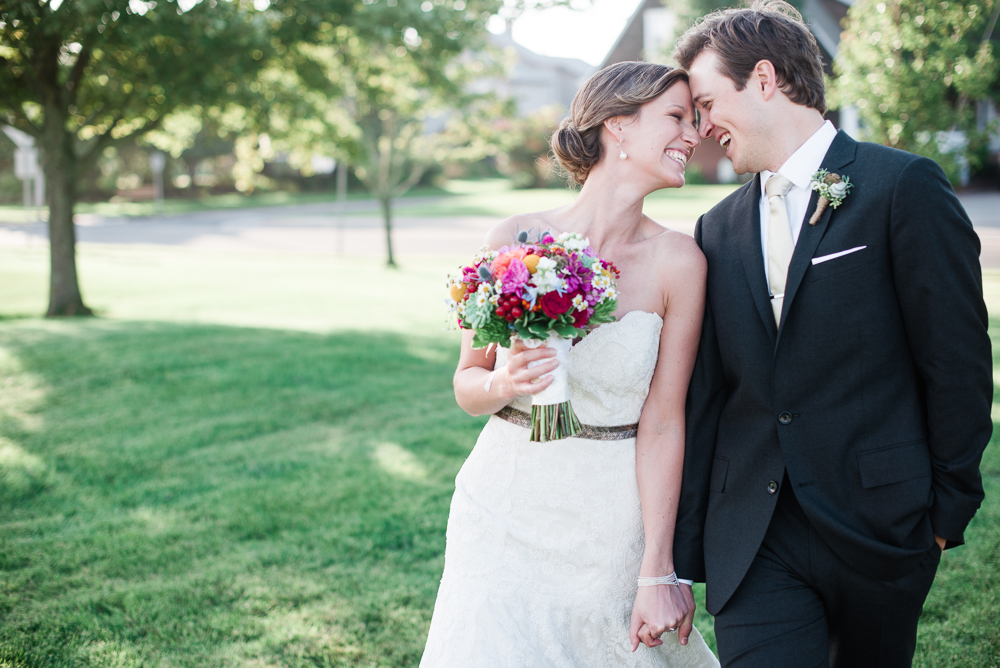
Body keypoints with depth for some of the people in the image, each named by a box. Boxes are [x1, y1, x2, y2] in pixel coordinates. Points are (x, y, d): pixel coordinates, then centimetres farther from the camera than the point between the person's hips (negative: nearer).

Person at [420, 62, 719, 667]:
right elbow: (467, 384, 2)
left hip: (612, 521, 0)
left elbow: (663, 422, -8)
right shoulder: (517, 239, -7)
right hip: (506, 509, 1)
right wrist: (503, 384, -21)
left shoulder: (677, 263, -9)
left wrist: (657, 572, -9)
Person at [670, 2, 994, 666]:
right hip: (753, 544, 3)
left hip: (879, 529, -3)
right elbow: (705, 400, 9)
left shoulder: (903, 186, -7)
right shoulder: (718, 230, 9)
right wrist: (685, 552, 8)